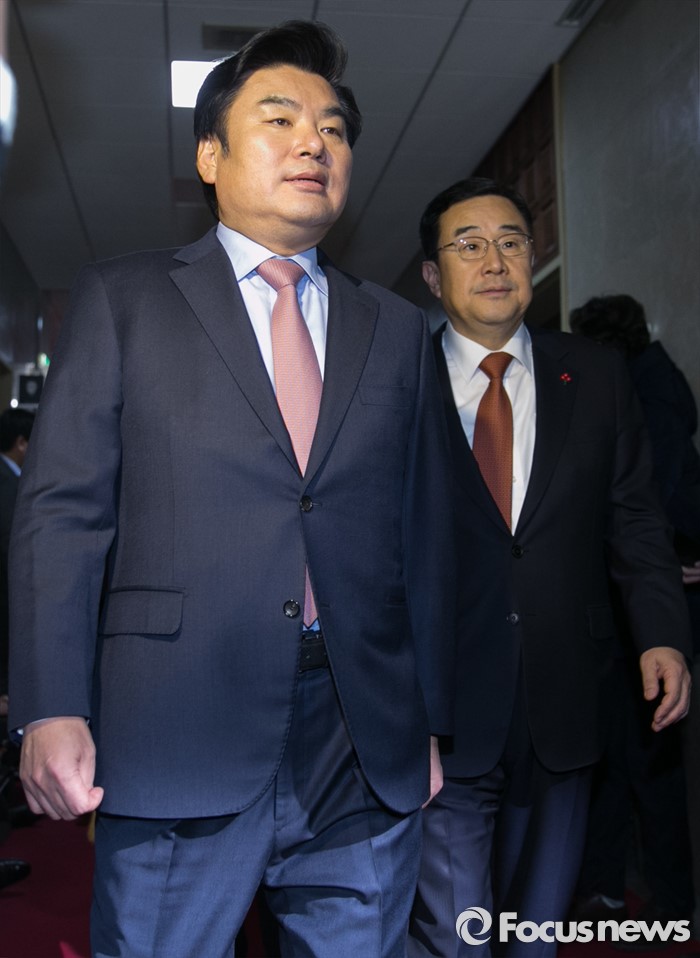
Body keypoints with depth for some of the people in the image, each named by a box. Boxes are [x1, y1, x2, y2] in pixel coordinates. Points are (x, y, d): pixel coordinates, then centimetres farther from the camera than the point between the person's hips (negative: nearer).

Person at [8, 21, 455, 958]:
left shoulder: (397, 329, 14)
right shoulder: (123, 298, 6)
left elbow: (426, 535, 12)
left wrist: (433, 723, 11)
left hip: (370, 761, 3)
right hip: (179, 748, -2)